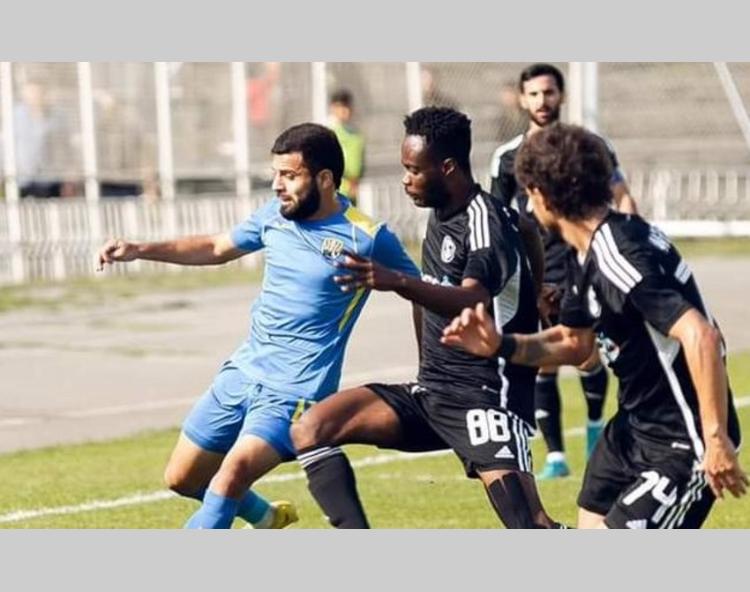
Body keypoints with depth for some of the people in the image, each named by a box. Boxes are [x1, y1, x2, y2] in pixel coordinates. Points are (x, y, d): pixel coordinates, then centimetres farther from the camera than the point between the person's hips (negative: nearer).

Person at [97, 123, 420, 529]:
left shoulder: (365, 237, -13)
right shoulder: (275, 215, 4)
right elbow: (216, 248, 20)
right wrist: (140, 250, 12)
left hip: (294, 392, -7)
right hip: (242, 372, 7)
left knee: (232, 474, -30)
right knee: (182, 479, 15)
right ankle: (264, 516, 41)